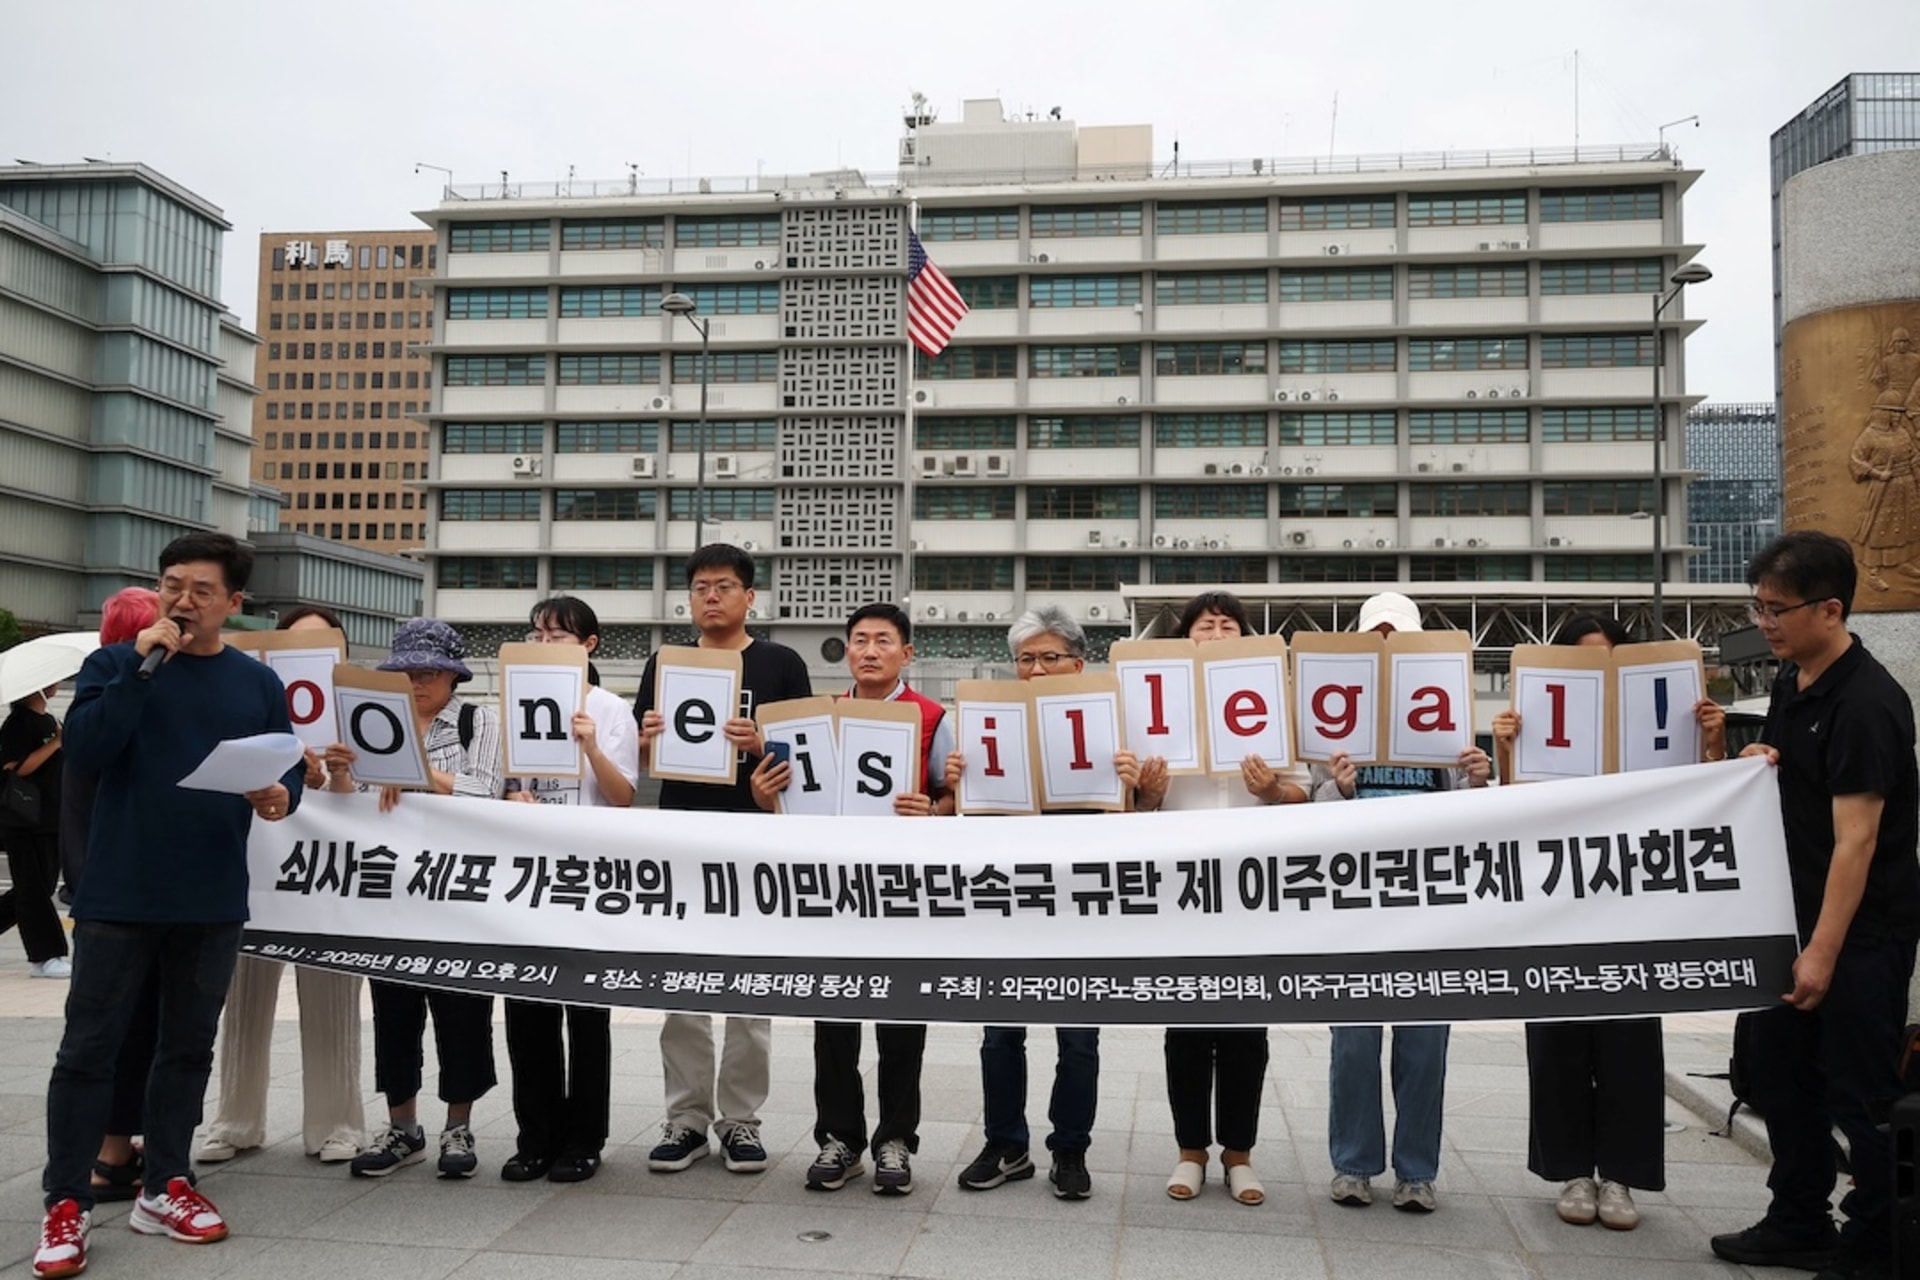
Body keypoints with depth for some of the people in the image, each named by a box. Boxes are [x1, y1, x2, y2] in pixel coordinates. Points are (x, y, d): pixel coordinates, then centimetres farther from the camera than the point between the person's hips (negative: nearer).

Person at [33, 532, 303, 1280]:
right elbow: (85, 750, -14)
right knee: (89, 1049, 3)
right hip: (120, 895, -2)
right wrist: (143, 666, -18)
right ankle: (66, 1205, 14)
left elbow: (286, 768, 8)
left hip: (212, 900, 3)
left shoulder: (257, 682, 7)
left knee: (188, 1047, 12)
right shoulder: (114, 663, 1)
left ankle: (164, 1189, 24)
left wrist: (280, 797, -15)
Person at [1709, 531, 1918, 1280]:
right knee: (1779, 1071, 15)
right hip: (1797, 912, 9)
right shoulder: (1791, 681, 6)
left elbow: (1855, 838, -23)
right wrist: (1755, 764, -3)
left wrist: (1823, 950, -23)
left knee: (1859, 1093, 2)